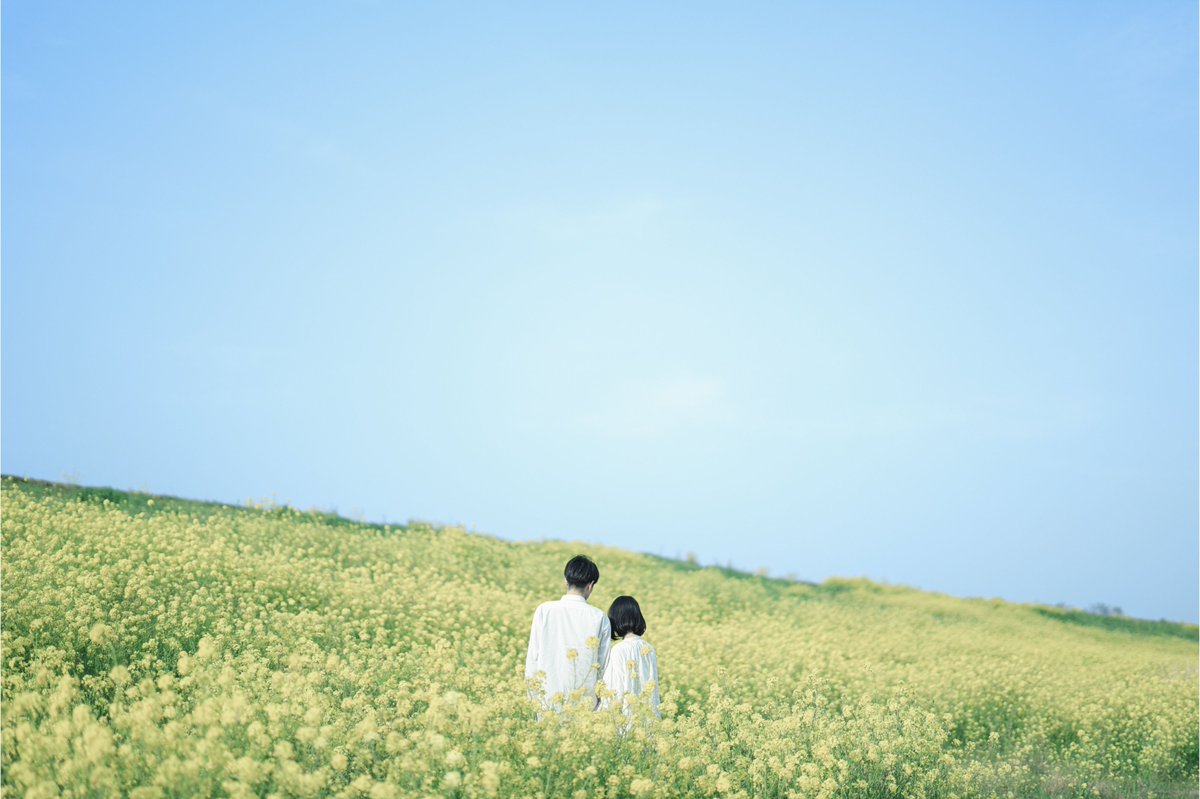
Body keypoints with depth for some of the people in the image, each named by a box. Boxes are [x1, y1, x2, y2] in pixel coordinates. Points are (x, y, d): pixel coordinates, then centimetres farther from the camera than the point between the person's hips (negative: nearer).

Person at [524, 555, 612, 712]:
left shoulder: (544, 611, -3)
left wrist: (534, 702, 9)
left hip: (549, 701, 0)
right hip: (585, 704, 0)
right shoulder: (600, 618, -3)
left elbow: (532, 658, -1)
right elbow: (603, 664, 1)